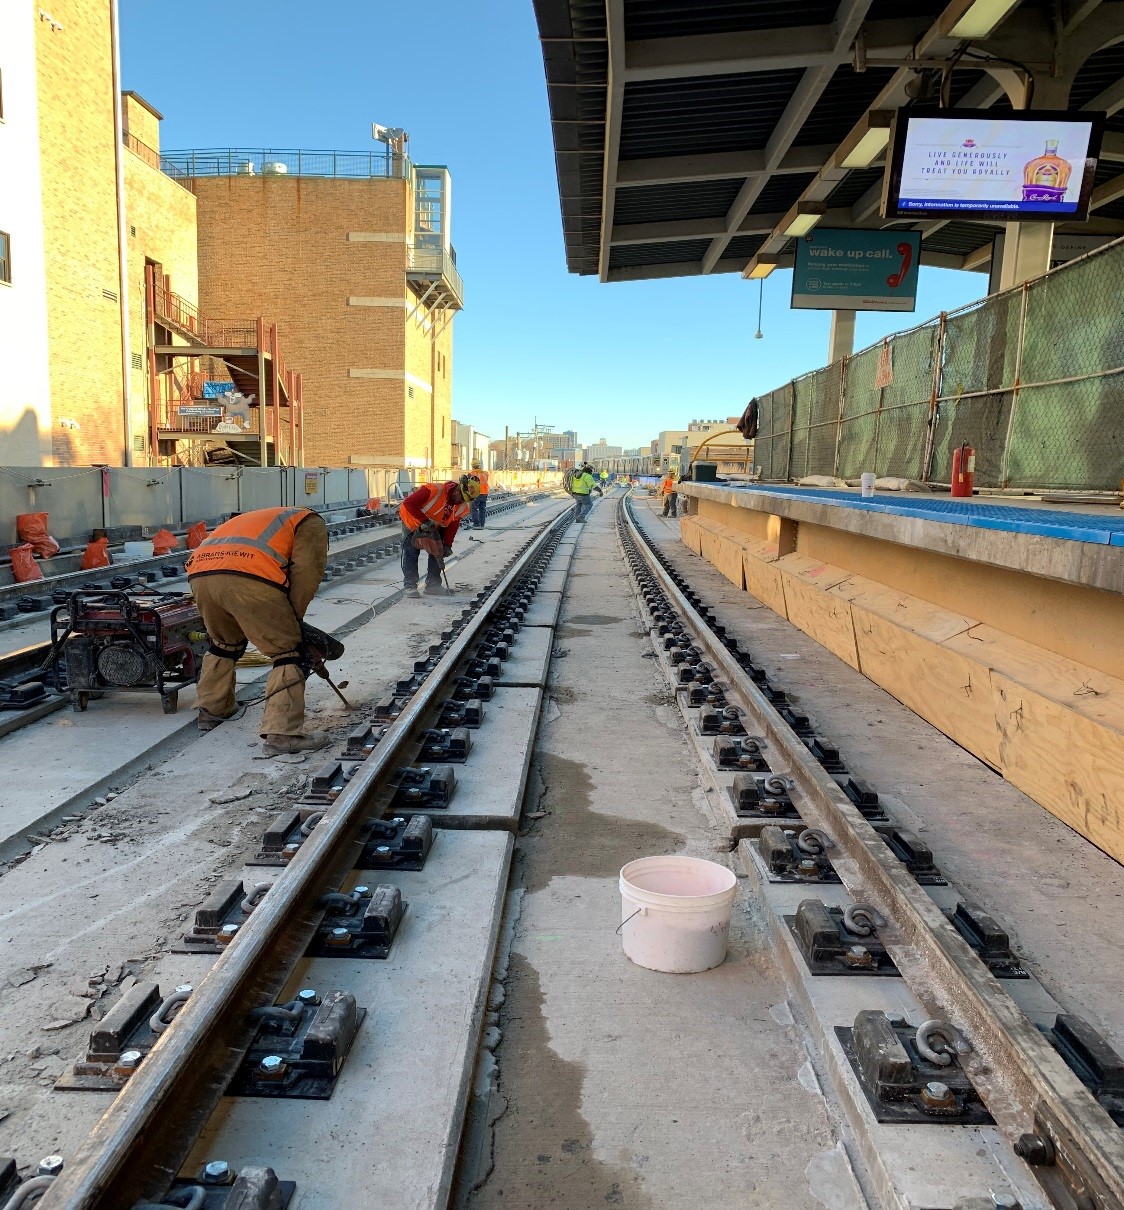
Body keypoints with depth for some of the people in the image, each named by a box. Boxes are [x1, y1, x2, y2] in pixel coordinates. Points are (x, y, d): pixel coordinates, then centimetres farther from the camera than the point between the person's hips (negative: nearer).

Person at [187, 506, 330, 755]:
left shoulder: (259, 519, 43)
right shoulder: (312, 522, 24)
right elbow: (306, 572, 4)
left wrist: (282, 621, 33)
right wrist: (292, 620, 12)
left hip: (200, 574, 7)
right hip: (248, 578, -7)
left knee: (223, 644, 31)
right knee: (287, 653, 2)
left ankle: (212, 710, 43)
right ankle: (282, 734, -6)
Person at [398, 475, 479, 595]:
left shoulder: (463, 507, -16)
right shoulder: (434, 490, -37)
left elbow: (452, 526, -5)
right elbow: (408, 503, -36)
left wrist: (447, 545, -10)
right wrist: (424, 521, -39)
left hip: (435, 527, 6)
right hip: (413, 520, -6)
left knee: (437, 552, 1)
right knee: (411, 552, -8)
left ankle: (433, 584, 9)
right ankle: (410, 585, -3)